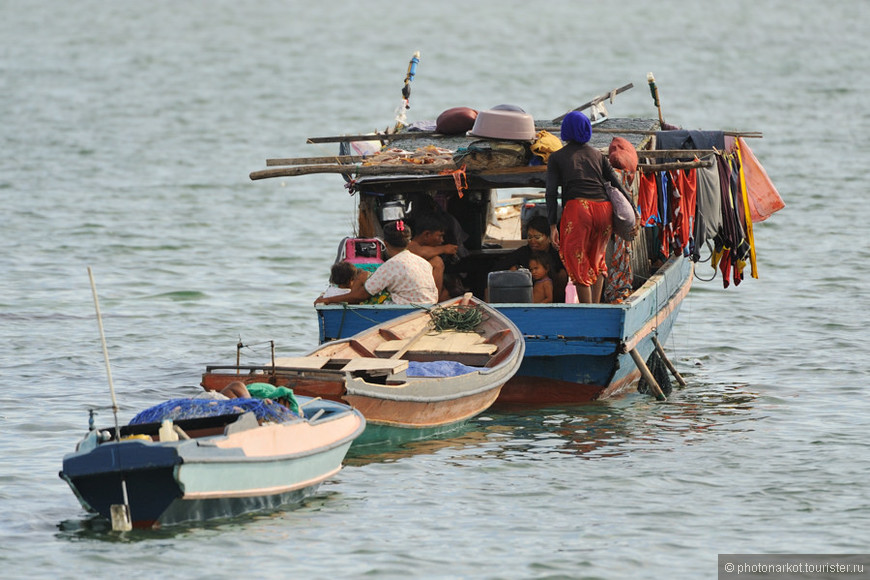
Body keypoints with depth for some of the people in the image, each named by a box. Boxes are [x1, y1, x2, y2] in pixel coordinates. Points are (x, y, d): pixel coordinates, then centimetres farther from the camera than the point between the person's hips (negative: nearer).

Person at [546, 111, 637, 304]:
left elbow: (551, 192, 3)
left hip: (577, 208, -3)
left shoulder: (556, 158, 13)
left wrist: (553, 226, 1)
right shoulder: (598, 155, 21)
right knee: (597, 260, 22)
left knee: (577, 261, 5)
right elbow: (618, 185, 14)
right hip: (603, 208, 3)